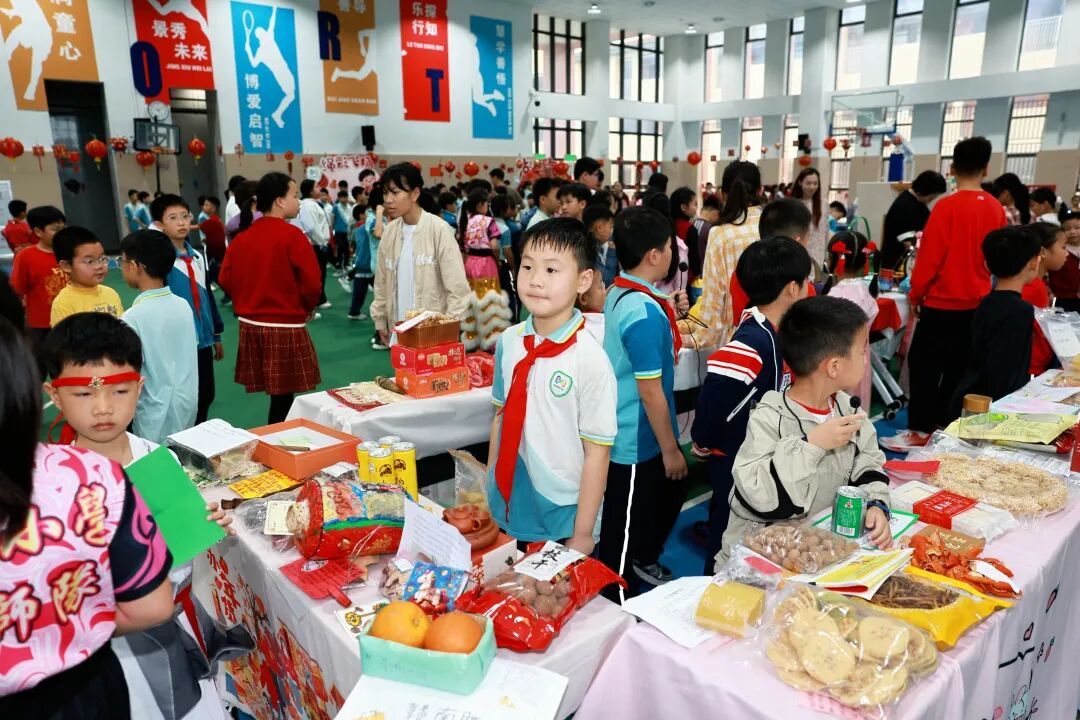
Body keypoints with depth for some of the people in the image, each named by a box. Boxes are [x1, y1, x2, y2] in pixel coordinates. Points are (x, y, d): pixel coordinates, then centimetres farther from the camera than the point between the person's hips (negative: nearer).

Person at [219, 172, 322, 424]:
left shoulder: (242, 237, 6)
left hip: (251, 324, 6)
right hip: (285, 327, -6)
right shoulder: (292, 235, -12)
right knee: (283, 398, 2)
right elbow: (311, 282, -14)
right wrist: (308, 308, 6)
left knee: (276, 397, 14)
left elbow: (226, 279, 9)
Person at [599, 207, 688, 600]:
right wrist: (670, 449, -15)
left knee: (671, 492, 28)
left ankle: (644, 560, 49)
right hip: (638, 441, -10)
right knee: (624, 527, 7)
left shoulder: (619, 294, 3)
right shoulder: (645, 312, -26)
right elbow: (650, 391, -23)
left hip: (631, 431, 10)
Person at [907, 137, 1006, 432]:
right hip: (978, 302, 6)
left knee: (925, 366, 2)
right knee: (959, 368, 14)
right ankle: (946, 424, 21)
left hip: (943, 302, -5)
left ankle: (921, 429, 4)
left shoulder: (947, 205, -14)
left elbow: (929, 257, -13)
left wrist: (915, 295, -2)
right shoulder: (996, 208, 2)